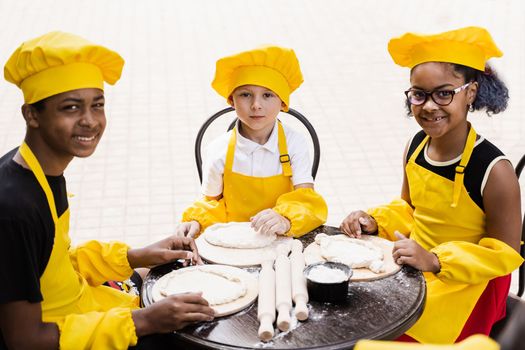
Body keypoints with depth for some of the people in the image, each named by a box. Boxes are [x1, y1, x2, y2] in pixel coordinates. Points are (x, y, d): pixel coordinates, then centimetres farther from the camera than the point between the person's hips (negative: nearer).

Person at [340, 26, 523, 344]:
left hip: (465, 286, -6)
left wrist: (435, 260, -26)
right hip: (413, 267, 6)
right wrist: (374, 222, -7)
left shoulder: (494, 171, -24)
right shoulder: (416, 145, -5)